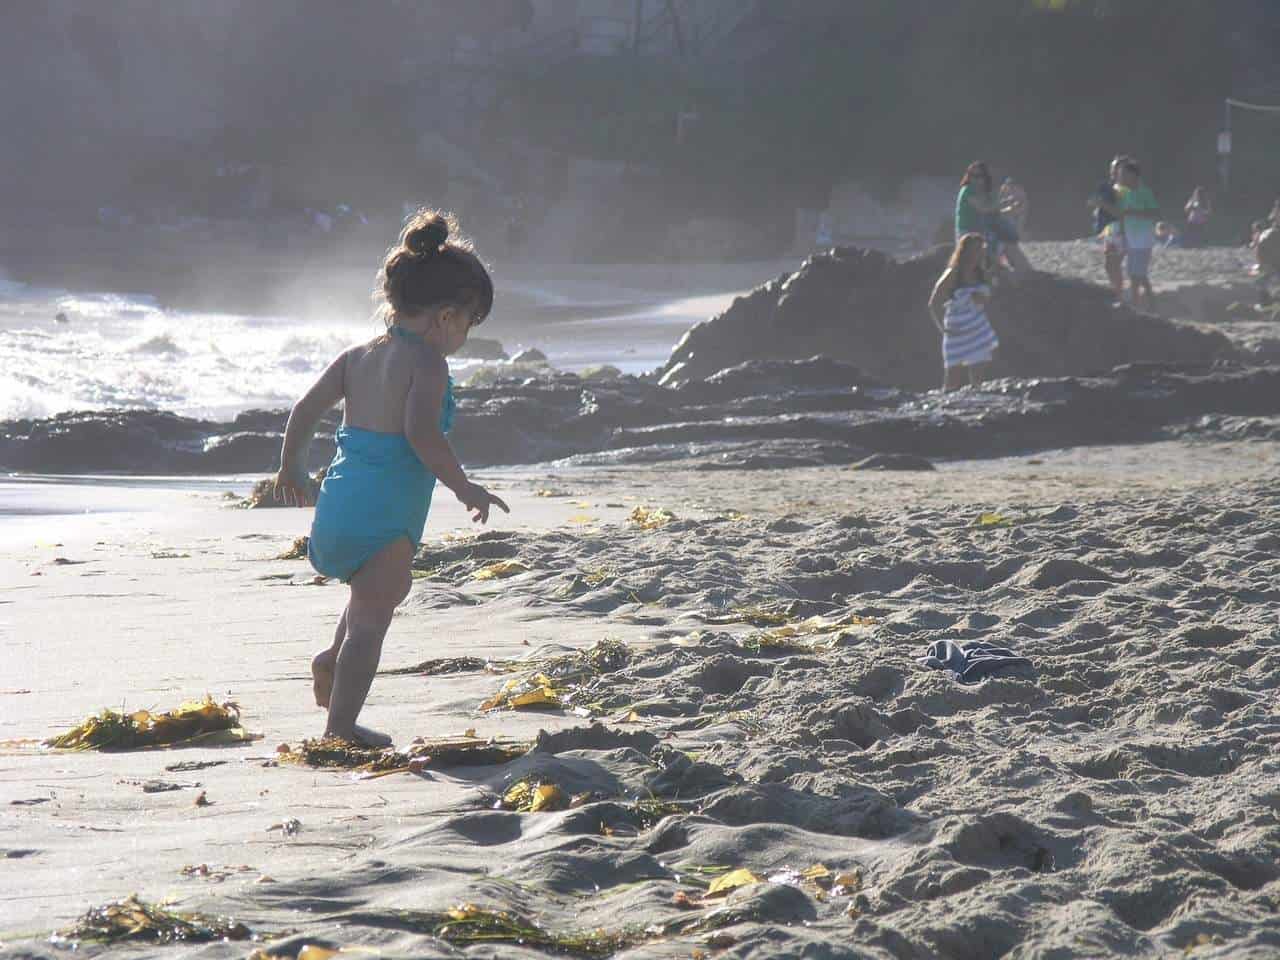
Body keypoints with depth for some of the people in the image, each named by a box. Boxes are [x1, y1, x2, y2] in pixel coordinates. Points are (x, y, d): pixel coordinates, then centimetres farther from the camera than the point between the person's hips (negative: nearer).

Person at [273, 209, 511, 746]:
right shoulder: (426, 363, -12)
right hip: (385, 517, -8)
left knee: (383, 590, 31)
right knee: (371, 616, -1)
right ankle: (341, 723, 0)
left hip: (338, 502, 8)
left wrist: (291, 469, 26)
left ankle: (333, 658, 23)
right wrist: (462, 486, -16)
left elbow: (305, 410, 12)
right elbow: (421, 433, -25)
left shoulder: (359, 357, 11)